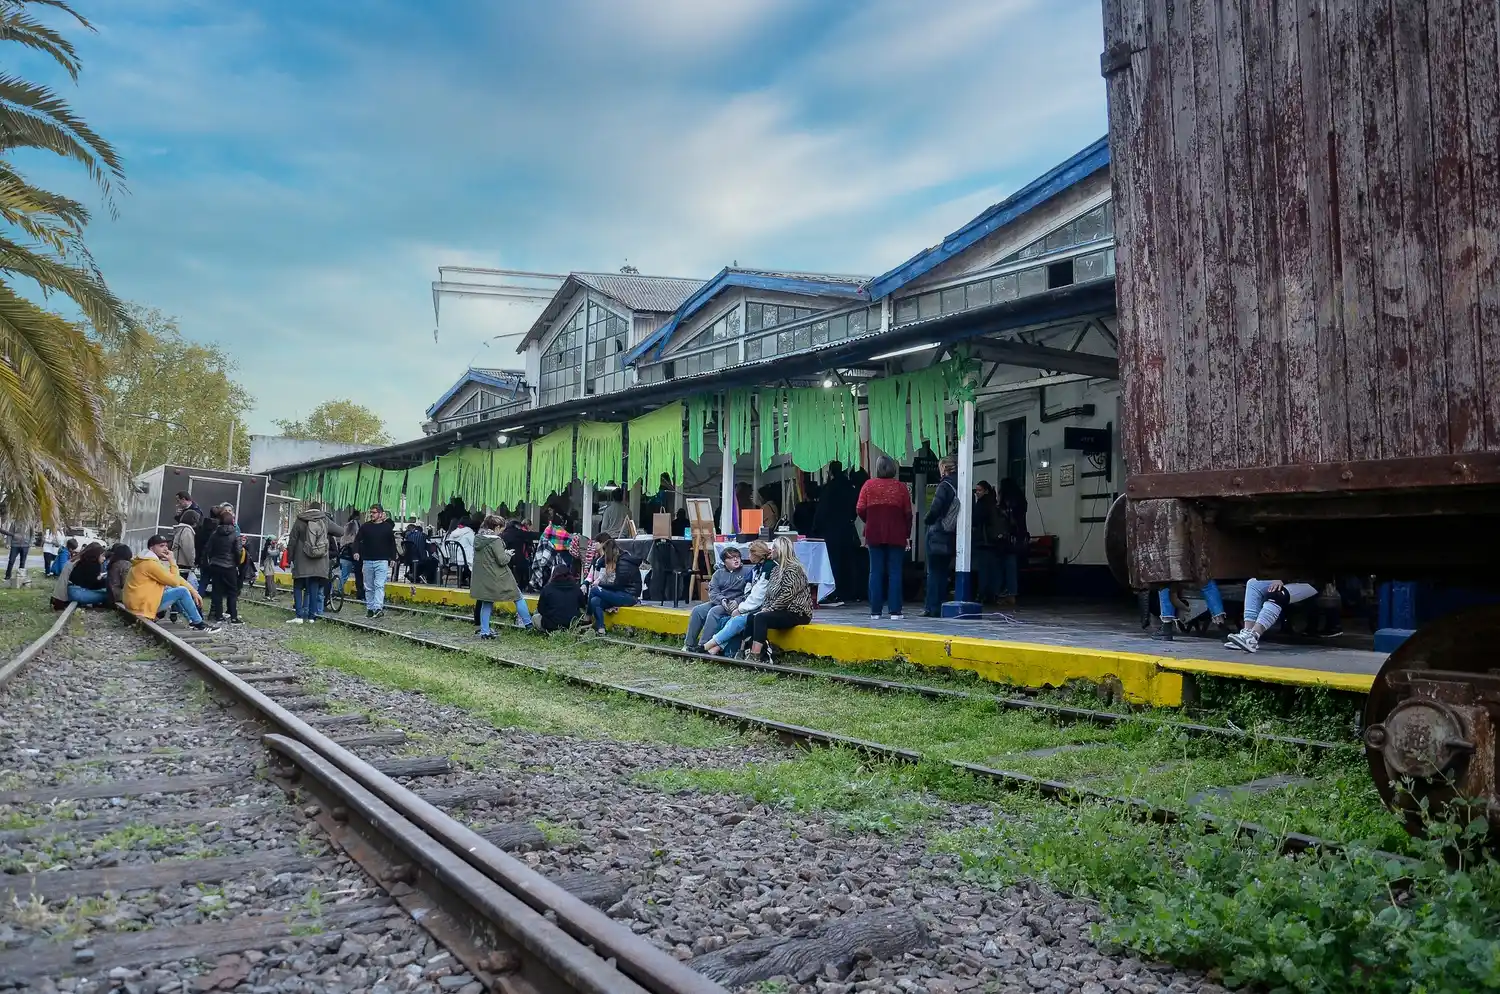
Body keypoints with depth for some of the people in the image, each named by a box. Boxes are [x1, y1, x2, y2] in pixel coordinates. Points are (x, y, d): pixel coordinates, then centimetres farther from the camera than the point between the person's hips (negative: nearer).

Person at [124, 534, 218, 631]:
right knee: (182, 591, -11)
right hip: (143, 605, -10)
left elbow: (175, 579, 12)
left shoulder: (150, 561, 15)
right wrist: (172, 561, -9)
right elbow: (175, 582, -16)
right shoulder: (150, 563, -18)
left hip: (139, 602, 10)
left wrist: (193, 591, 4)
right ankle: (199, 624, -1)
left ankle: (192, 620, 11)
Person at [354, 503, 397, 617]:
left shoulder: (387, 527, 3)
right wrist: (356, 551, -10)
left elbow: (392, 544, 8)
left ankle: (378, 608, -21)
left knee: (379, 585, -13)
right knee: (369, 587, 8)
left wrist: (393, 558, 3)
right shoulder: (365, 526, 7)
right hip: (367, 561, 3)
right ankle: (370, 609, 14)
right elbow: (357, 540, 7)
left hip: (382, 561, -3)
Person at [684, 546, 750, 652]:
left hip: (734, 605, -5)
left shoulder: (746, 572, 4)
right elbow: (712, 591, 5)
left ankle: (703, 646, -33)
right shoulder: (719, 573, 17)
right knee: (696, 610, -18)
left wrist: (737, 601, -21)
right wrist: (722, 599, -14)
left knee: (714, 612, -31)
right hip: (717, 602, 5)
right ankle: (689, 645, -16)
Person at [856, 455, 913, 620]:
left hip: (874, 534, 1)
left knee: (876, 572, 5)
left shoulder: (868, 485, 1)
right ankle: (895, 611, 0)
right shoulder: (901, 487, 1)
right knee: (895, 572, 3)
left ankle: (875, 611, 4)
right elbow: (908, 513, 0)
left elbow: (860, 510, -4)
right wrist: (907, 535, 9)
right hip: (896, 535, -1)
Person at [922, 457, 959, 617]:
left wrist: (926, 520, -1)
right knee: (944, 572, 13)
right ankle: (941, 606, 13)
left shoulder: (945, 485, -12)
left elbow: (935, 509, -20)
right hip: (952, 536, 6)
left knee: (934, 572, 0)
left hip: (938, 534, -6)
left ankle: (932, 607, -1)